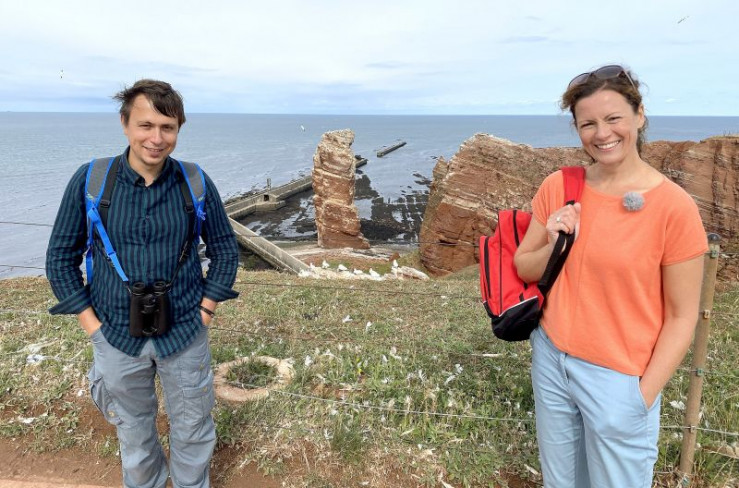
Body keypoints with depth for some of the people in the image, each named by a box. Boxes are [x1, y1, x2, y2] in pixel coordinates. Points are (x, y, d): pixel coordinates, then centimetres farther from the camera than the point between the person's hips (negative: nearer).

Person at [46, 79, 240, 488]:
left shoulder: (197, 183, -9)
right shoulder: (89, 181, -9)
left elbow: (225, 250, 2)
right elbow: (61, 258, 0)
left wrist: (205, 311, -4)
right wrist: (91, 323, -5)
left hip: (184, 334, 0)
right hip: (117, 336, 1)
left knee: (193, 434, 17)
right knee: (134, 437, 21)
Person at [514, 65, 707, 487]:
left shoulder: (674, 207, -15)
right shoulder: (558, 187, -3)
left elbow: (682, 317, -10)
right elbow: (523, 270, 4)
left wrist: (643, 396, -13)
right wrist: (553, 245, -15)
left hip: (619, 378, -3)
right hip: (551, 360, 4)